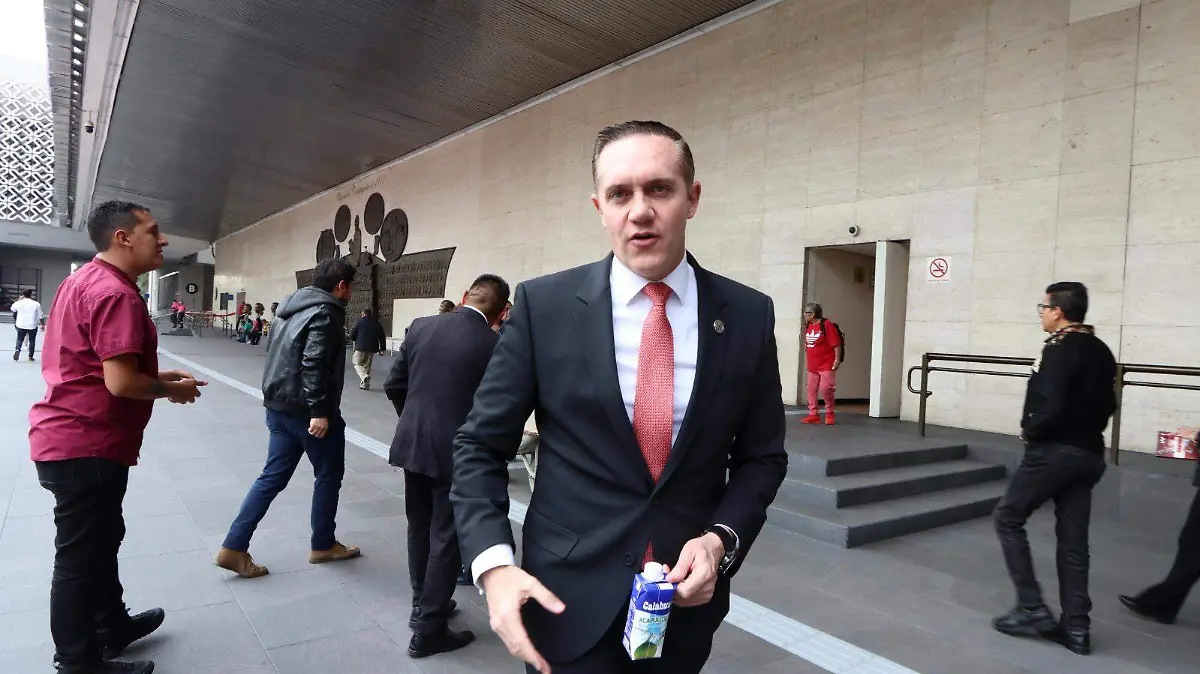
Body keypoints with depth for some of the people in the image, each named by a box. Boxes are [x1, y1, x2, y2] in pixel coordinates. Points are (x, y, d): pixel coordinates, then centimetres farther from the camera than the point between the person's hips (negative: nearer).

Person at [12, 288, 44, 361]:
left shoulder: (19, 303, -3)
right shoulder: (36, 304, -6)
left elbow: (13, 308, 20)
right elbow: (40, 316, -4)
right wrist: (43, 325, 6)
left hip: (21, 325, 1)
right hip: (33, 326, -1)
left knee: (19, 339, 14)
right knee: (32, 341, 10)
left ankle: (17, 350, -13)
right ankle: (30, 356, 12)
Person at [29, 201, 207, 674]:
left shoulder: (83, 281, 13)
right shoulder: (115, 293, -22)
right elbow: (121, 381, -28)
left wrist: (159, 375, 13)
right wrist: (171, 389, -9)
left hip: (71, 438, 11)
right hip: (86, 445, -11)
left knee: (100, 540, 22)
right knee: (81, 556, 3)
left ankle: (114, 626, 39)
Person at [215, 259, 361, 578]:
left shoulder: (294, 306, 15)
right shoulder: (325, 313, -15)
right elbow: (314, 363, -25)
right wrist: (319, 410, -25)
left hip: (279, 405, 9)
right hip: (305, 409, -9)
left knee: (274, 475, 12)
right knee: (329, 475, 7)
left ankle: (234, 548, 10)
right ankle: (323, 546, 20)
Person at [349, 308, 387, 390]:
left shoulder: (360, 321, -3)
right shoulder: (377, 323, 7)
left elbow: (352, 335, -1)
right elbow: (382, 337, 7)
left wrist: (355, 340, 20)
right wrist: (382, 349, 11)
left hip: (360, 347, -4)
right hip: (372, 349, 4)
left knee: (357, 364, 6)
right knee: (367, 366, 12)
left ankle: (364, 377, -20)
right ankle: (365, 384, 12)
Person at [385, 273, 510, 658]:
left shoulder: (420, 326, -1)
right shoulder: (493, 344, -15)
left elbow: (394, 386, 5)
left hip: (412, 444, 6)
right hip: (457, 452, -5)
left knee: (420, 527, 21)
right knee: (447, 539, 7)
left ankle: (422, 604, 37)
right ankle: (429, 630, 17)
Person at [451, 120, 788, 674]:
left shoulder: (748, 315, -5)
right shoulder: (543, 305, -9)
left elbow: (761, 456, 4)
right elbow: (479, 447, -5)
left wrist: (721, 539, -11)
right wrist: (493, 564, -17)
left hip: (688, 595, 3)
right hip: (570, 600, -2)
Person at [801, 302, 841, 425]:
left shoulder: (827, 325, -13)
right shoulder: (808, 326, 9)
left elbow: (836, 344, -14)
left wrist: (837, 360, -16)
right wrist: (807, 360, 17)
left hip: (826, 365, -7)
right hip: (812, 366, 7)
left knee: (825, 389, -9)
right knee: (811, 390, 6)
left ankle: (830, 414, 10)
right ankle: (813, 414, 12)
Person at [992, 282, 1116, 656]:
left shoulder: (1059, 349, -16)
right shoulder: (1101, 351, 12)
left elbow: (1051, 406, -25)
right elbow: (1106, 404, 17)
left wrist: (1029, 431, -9)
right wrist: (1086, 430, 15)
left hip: (1054, 451, -9)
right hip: (1088, 454, 9)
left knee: (1008, 518, 5)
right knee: (1073, 539, 11)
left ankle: (1032, 608, 5)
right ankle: (1076, 627, 15)